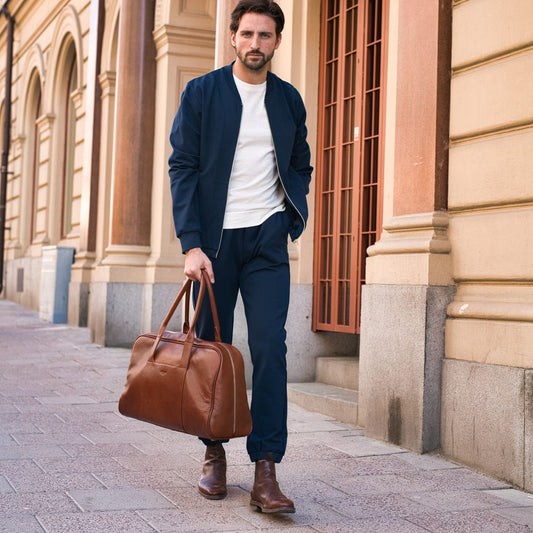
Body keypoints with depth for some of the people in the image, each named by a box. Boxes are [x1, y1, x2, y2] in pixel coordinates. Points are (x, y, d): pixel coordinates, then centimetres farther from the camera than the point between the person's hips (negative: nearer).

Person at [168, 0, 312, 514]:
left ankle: (265, 470, -7)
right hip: (213, 237, -1)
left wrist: (294, 220, 4)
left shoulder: (289, 100, 10)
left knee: (269, 347, -9)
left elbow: (300, 166, 21)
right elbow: (182, 168, -4)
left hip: (267, 239, 1)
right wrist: (191, 245, -14)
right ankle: (214, 452, 23)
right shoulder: (200, 93, 1)